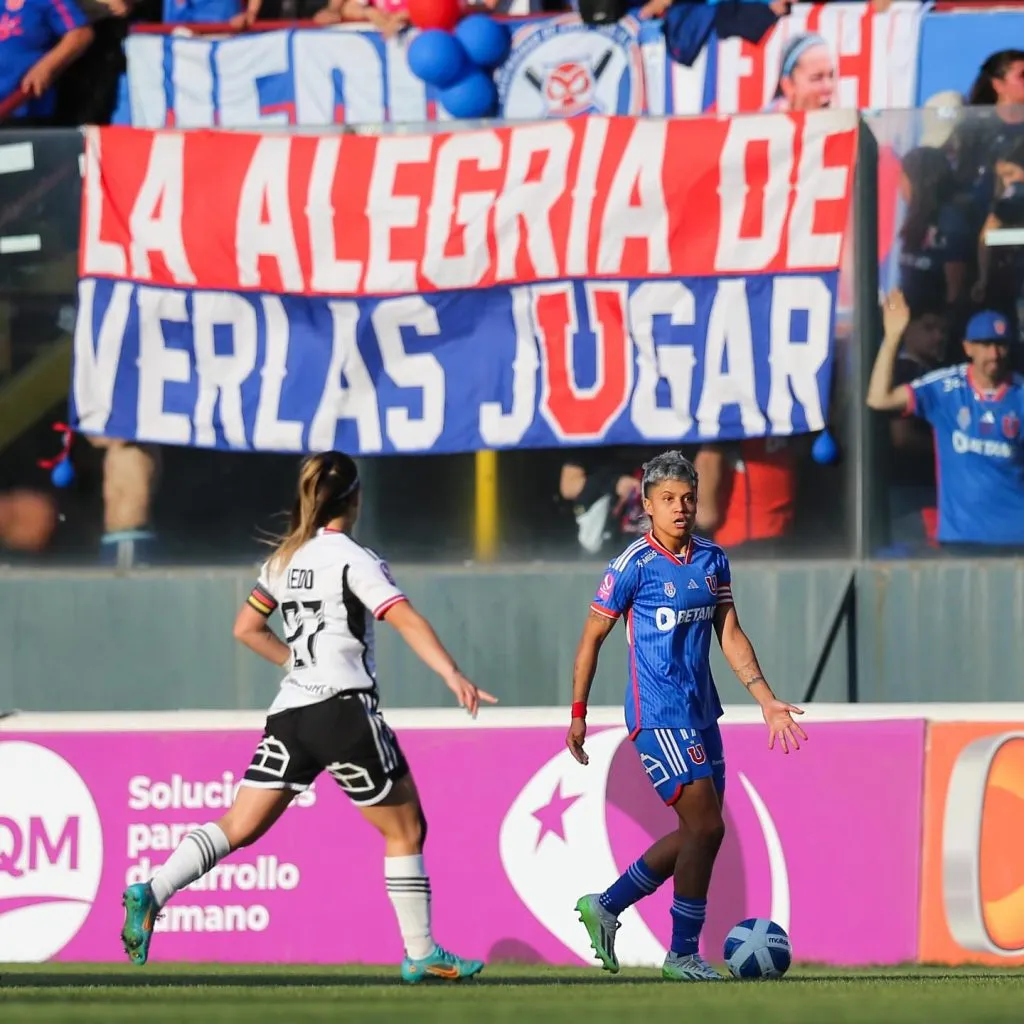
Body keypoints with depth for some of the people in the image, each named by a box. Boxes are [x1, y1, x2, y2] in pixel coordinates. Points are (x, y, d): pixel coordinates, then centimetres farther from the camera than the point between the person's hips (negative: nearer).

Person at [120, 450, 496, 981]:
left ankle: (152, 892, -15)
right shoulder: (353, 559, -7)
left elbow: (246, 628, 22)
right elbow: (406, 620, -19)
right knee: (406, 831, 7)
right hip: (345, 709, -6)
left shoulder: (285, 558, 13)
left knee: (237, 827, 4)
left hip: (290, 712, 6)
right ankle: (421, 954, 9)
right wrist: (454, 676, -29)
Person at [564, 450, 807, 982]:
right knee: (705, 827, -12)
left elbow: (729, 635, 14)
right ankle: (683, 954, -1)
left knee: (697, 833, 9)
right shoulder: (633, 566, -10)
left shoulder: (712, 560, 8)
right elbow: (592, 638, -3)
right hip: (658, 716, -7)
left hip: (702, 714, 7)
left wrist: (766, 699, 7)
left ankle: (605, 906, 25)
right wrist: (578, 713, -2)